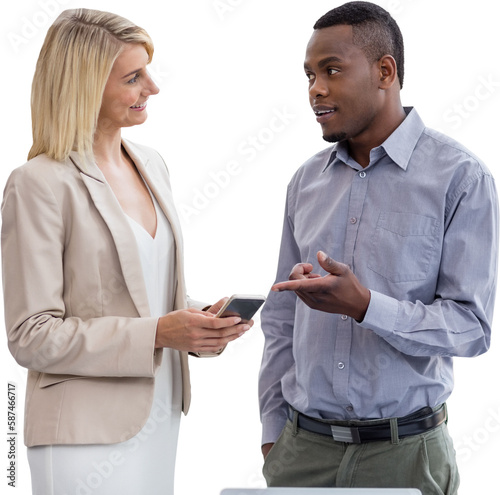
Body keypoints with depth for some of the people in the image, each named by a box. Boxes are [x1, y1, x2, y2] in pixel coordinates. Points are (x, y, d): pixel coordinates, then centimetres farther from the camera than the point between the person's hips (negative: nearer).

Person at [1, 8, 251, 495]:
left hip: (158, 418, 7)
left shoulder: (151, 165, 9)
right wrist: (156, 333, -20)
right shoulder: (40, 185, -14)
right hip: (88, 433, -7)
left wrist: (198, 321, -3)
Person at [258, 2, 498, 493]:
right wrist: (272, 429, 9)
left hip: (404, 451, -4)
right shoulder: (307, 180, 7)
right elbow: (282, 317, 12)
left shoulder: (460, 177, -8)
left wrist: (364, 305, -25)